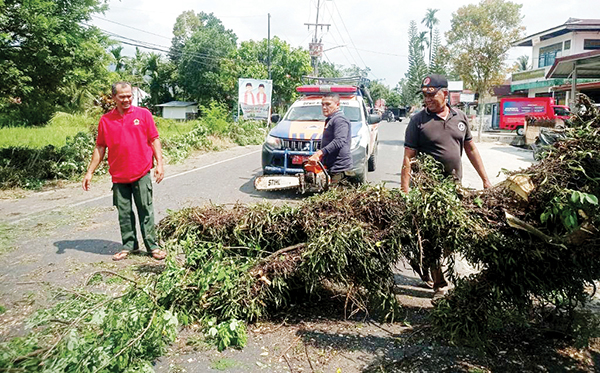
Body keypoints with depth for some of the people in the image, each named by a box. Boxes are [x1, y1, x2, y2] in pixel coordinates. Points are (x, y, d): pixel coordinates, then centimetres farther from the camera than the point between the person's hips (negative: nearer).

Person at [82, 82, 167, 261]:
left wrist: (159, 164, -6)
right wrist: (90, 172, 8)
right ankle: (129, 245, 22)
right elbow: (100, 147, 11)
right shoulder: (105, 120, 6)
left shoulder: (143, 114, 2)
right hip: (119, 176, 2)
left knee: (146, 210, 2)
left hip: (142, 173, -2)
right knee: (124, 213, 9)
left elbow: (154, 140, 3)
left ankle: (152, 245, 10)